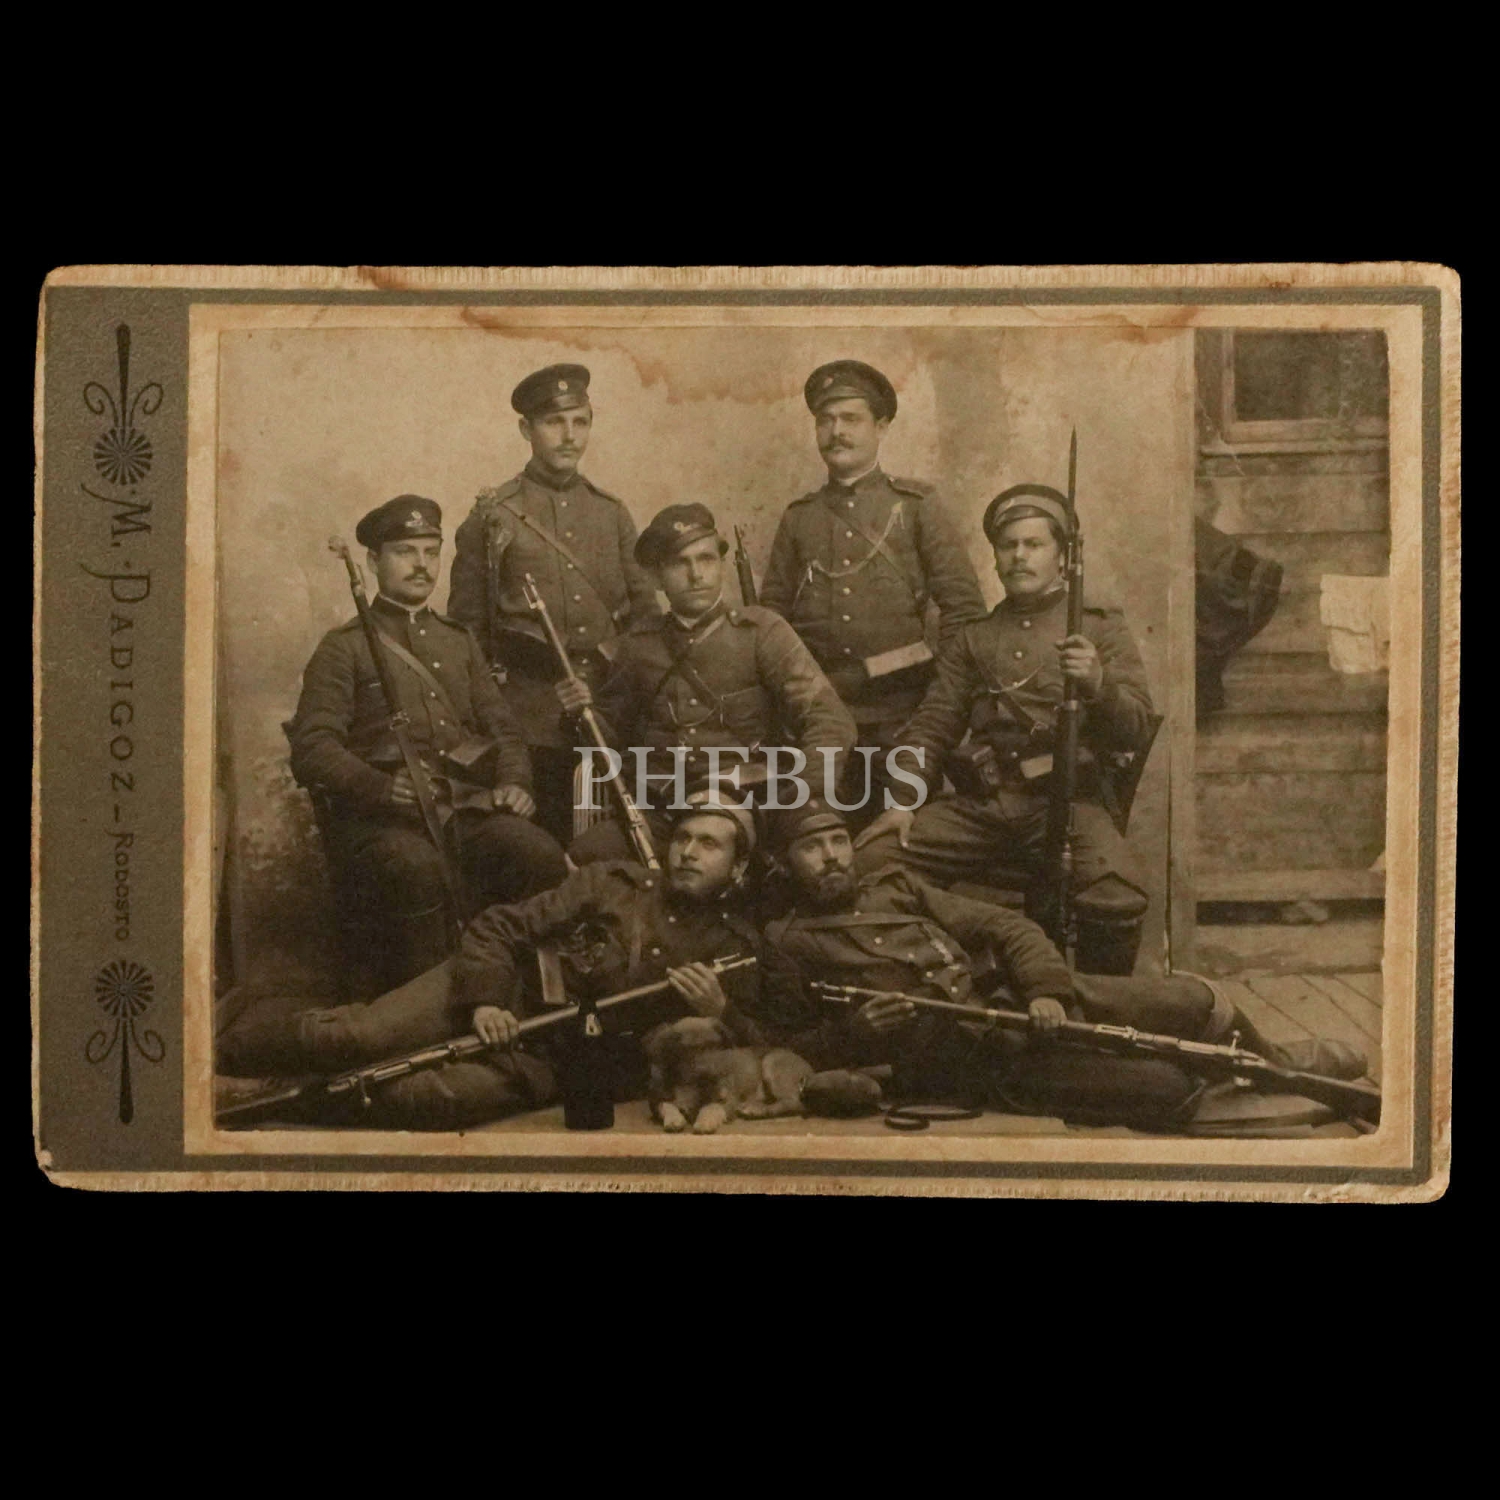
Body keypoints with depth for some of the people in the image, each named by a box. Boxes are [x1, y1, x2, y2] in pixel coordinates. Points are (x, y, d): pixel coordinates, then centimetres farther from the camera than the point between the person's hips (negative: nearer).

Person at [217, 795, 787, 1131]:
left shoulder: (736, 949, 6)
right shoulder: (612, 883, 5)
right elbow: (496, 929, 3)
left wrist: (718, 1013, -16)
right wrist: (483, 999, -15)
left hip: (552, 1063, -1)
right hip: (509, 996, 1)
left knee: (437, 1097, -30)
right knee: (359, 1038, -21)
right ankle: (215, 1054, 0)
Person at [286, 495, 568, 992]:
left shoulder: (459, 642, 28)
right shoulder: (344, 648, 10)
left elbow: (501, 726, 26)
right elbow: (312, 747, -1)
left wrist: (513, 783, 3)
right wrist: (381, 785, -20)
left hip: (468, 806, 4)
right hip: (382, 817, -4)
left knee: (542, 856, -28)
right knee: (417, 867, -39)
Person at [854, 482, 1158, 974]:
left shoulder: (1101, 627, 15)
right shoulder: (972, 640, 24)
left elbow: (1138, 728, 3)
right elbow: (931, 726, 17)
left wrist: (1097, 684, -19)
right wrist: (903, 801, -1)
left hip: (1069, 801, -3)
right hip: (981, 803, 3)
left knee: (1115, 897, -33)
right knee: (871, 860, -21)